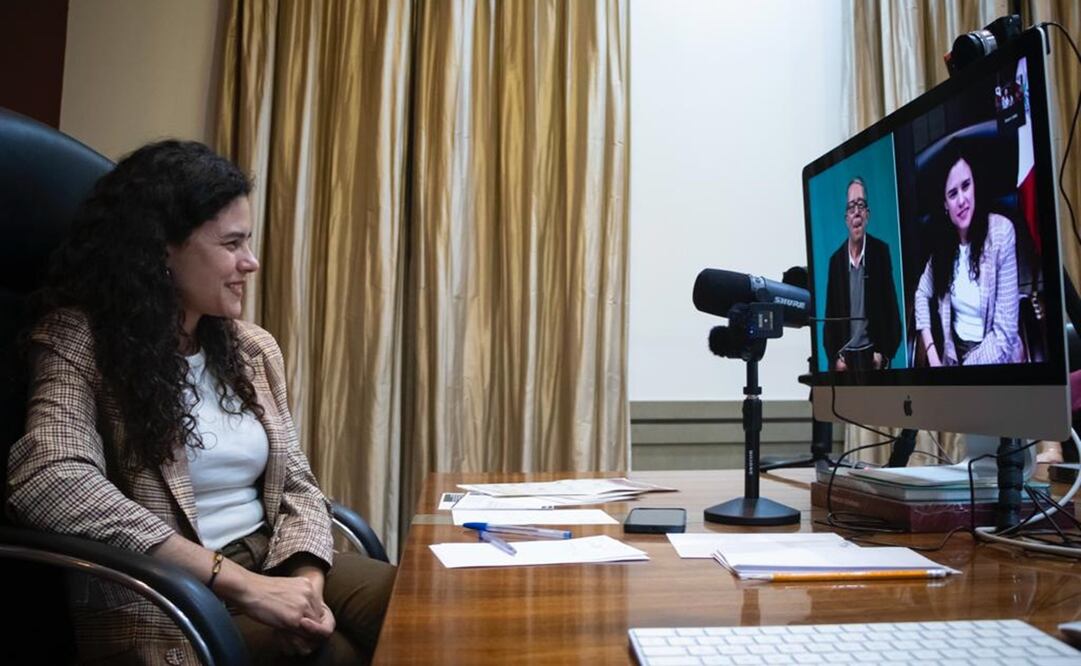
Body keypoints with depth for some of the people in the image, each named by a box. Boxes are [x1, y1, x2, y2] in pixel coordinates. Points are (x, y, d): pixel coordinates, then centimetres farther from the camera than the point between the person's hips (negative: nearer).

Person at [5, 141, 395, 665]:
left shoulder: (253, 347, 9)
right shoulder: (77, 341, -8)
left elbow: (296, 483, 11)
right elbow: (48, 482, -25)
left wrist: (307, 580, -10)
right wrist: (239, 582, -27)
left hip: (272, 565, 6)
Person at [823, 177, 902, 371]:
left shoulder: (881, 251, 2)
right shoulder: (836, 260, 7)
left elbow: (892, 309, 2)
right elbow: (830, 317, 8)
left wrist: (885, 353, -9)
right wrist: (835, 357, -5)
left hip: (873, 355, -1)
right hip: (845, 357, 1)